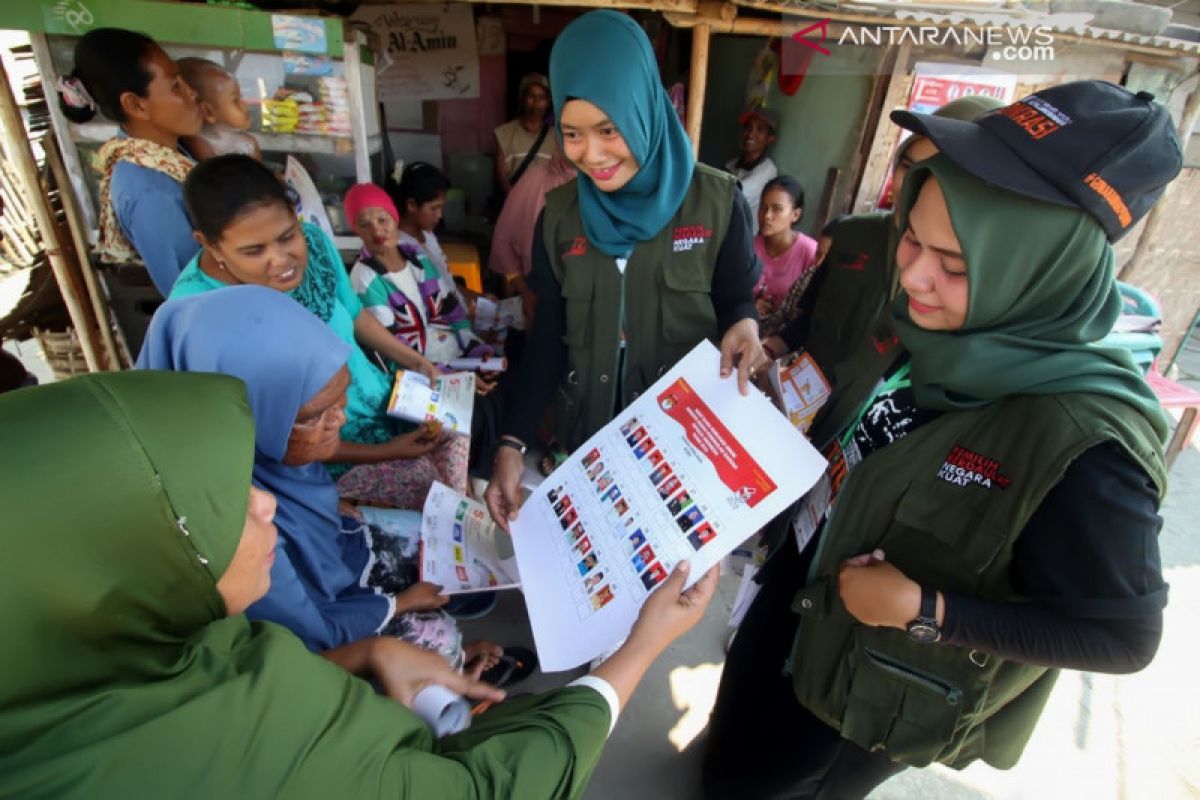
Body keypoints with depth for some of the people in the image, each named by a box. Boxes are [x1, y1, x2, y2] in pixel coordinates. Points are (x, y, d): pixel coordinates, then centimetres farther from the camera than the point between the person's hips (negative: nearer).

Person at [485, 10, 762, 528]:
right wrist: (513, 441, -10)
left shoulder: (717, 201, -10)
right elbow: (548, 337, -2)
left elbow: (736, 300, -2)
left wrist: (744, 325, -27)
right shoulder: (559, 214, -3)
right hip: (591, 426, 3)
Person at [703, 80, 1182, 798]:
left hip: (876, 691, -5)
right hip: (794, 593, 6)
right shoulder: (925, 323, -13)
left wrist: (926, 610, -27)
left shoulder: (1085, 439, -33)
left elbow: (1125, 635, -21)